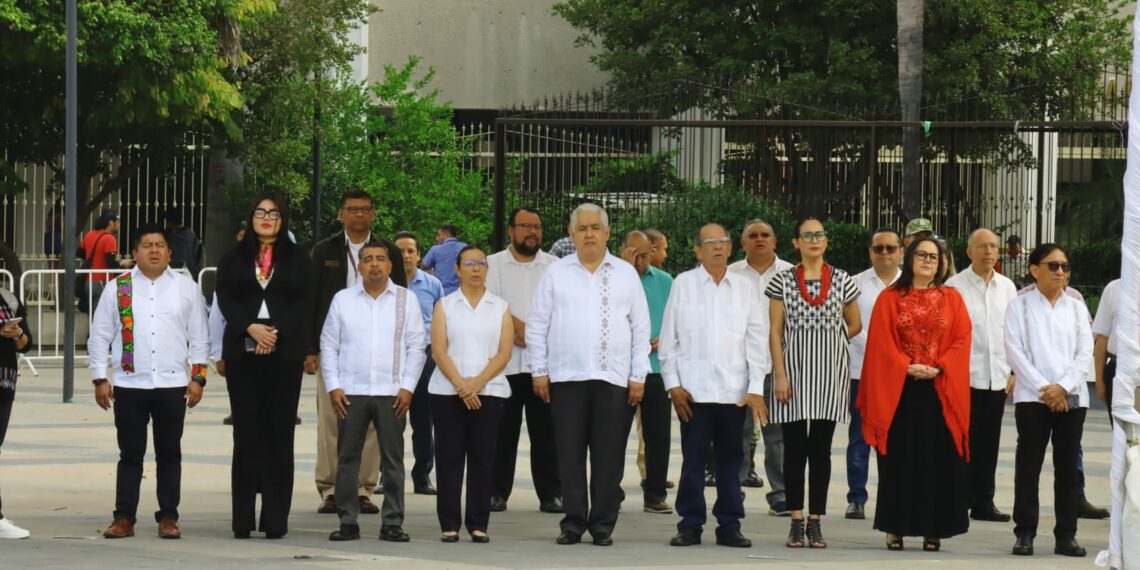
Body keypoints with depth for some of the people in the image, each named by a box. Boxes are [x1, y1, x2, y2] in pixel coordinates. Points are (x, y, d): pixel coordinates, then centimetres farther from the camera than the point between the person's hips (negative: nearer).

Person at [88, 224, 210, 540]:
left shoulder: (186, 288, 7)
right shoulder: (118, 288, 4)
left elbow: (199, 337, 8)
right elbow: (99, 337, 6)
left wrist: (198, 377, 1)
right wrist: (100, 379, 0)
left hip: (172, 384, 0)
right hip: (129, 384, 0)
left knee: (169, 454, 6)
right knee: (130, 454, 4)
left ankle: (168, 517, 12)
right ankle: (124, 517, 8)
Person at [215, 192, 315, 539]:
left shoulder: (298, 258, 10)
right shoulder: (234, 257, 12)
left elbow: (304, 302, 2)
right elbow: (225, 298, 2)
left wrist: (275, 331, -12)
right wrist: (251, 327, -13)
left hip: (284, 352, -1)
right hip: (243, 352, 1)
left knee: (280, 432, -2)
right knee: (246, 432, 0)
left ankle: (275, 519, -1)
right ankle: (243, 520, 1)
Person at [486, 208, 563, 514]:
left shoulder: (554, 267, 10)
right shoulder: (494, 264, 7)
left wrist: (524, 330, -12)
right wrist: (518, 328, -14)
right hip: (504, 362, -1)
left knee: (546, 431, 1)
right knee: (503, 431, 2)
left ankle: (550, 494, 5)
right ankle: (497, 492, 9)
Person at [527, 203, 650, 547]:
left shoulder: (626, 274, 9)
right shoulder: (556, 273, 8)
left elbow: (641, 328, 9)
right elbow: (537, 325, 8)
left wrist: (638, 376, 3)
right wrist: (539, 371, 2)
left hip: (613, 378, 0)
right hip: (566, 377, 0)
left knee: (608, 456, 0)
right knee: (570, 453, 0)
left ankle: (603, 525, 7)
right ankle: (573, 522, 8)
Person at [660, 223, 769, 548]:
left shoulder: (744, 288, 8)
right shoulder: (683, 285, 4)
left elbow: (757, 340, 7)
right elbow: (668, 339, 5)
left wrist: (756, 388, 1)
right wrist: (673, 385, -2)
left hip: (734, 391, 1)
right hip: (693, 389, -1)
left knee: (731, 460, 5)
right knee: (693, 459, 1)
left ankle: (729, 526, 11)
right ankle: (690, 525, 7)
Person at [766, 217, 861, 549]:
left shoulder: (842, 281, 5)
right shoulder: (783, 281, 2)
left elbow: (854, 326, 16)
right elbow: (776, 332, 0)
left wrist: (825, 344, 10)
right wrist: (780, 375, -7)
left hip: (830, 373, 1)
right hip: (794, 372, -1)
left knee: (821, 448, 3)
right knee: (794, 448, 0)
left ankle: (815, 522, 7)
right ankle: (796, 522, 5)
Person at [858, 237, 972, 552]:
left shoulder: (952, 299, 9)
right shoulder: (890, 298, 5)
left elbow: (961, 340, 1)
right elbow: (882, 343, -1)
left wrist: (937, 368, -13)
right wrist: (907, 368, -14)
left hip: (940, 391, 1)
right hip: (899, 390, -1)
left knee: (938, 460, 0)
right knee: (899, 459, 0)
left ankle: (933, 530, 3)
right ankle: (895, 528, 4)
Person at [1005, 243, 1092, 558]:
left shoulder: (1076, 307, 12)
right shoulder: (1020, 306, 4)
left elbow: (1085, 352, 5)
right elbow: (1015, 351, -4)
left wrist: (1064, 387, -9)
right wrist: (1043, 388, -12)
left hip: (1071, 398, 2)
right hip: (1032, 397, -2)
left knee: (1067, 467, 3)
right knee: (1028, 466, -3)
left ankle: (1066, 535, 6)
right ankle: (1025, 533, 1)